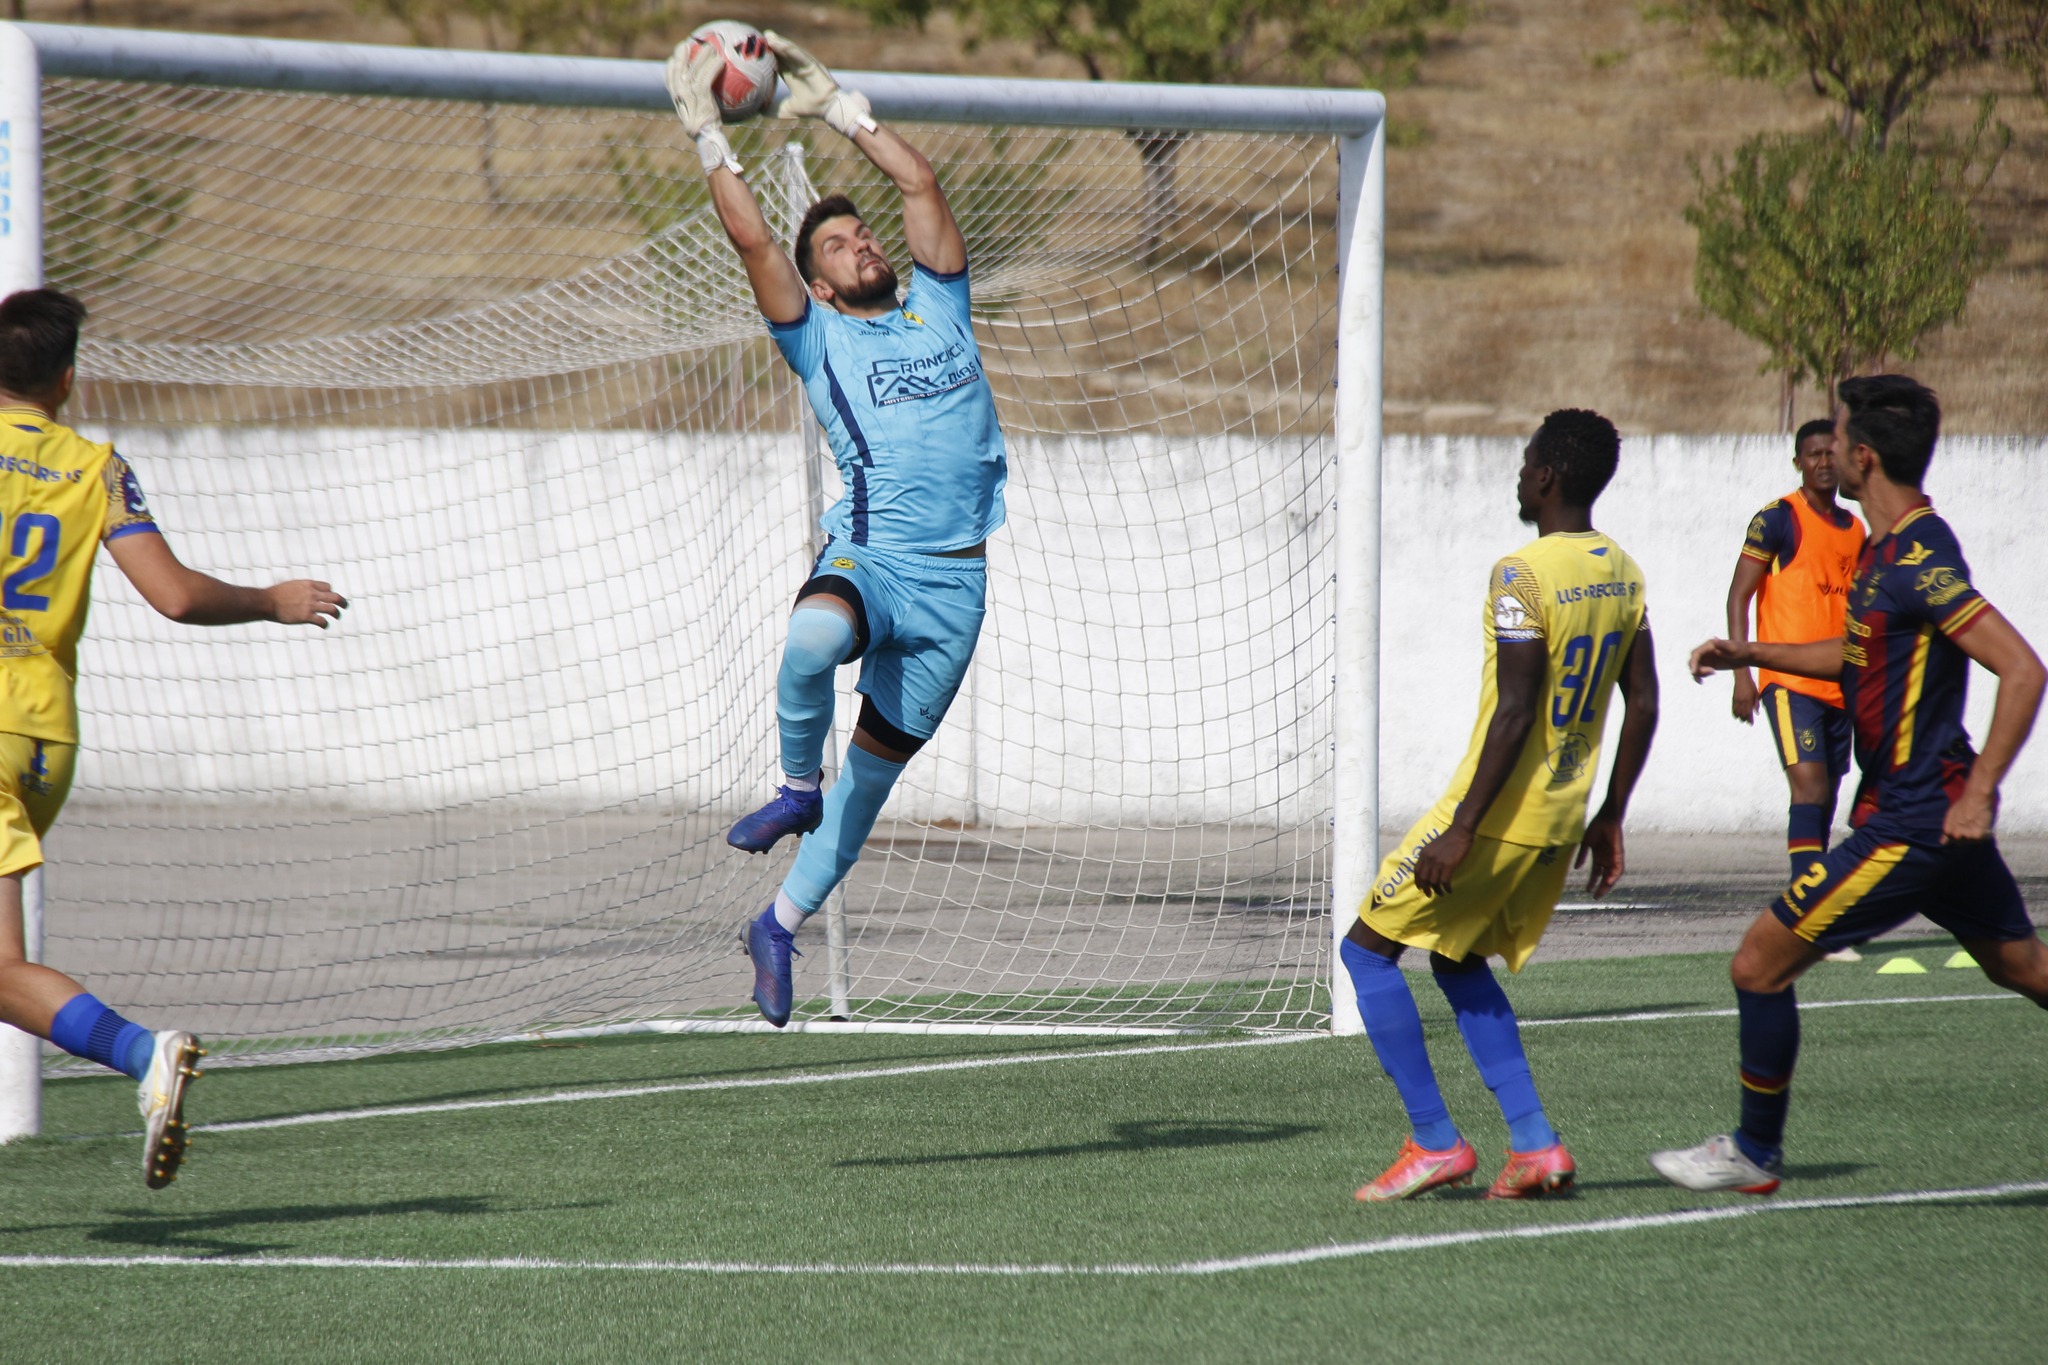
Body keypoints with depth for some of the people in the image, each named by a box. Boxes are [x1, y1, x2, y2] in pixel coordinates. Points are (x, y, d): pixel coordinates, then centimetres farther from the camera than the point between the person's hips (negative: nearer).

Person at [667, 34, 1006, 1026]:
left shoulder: (938, 308, 17)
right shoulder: (817, 337, 9)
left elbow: (921, 182, 15)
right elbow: (752, 238, -1)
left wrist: (834, 105, 19)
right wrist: (707, 137, 2)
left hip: (955, 578, 3)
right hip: (869, 555, -3)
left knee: (876, 765, 5)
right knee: (813, 639, -38)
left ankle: (781, 922, 19)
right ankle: (797, 784, -11)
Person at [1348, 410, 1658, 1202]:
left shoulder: (1523, 574, -18)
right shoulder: (1623, 574, 7)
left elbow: (1515, 713, -23)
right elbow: (1643, 706, 11)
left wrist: (1461, 831, -22)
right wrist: (1610, 818, 20)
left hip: (1500, 811, -8)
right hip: (1560, 822, 8)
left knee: (1367, 949, 4)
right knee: (1460, 962, 22)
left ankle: (1435, 1143, 0)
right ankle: (1534, 1145, 12)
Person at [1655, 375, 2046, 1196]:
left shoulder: (1918, 562, -21)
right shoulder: (1891, 550, 9)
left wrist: (1980, 791, -28)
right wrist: (1751, 655, 23)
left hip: (1912, 820, -10)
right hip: (1937, 813, 10)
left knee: (1761, 965, -3)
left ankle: (1755, 1153, 10)